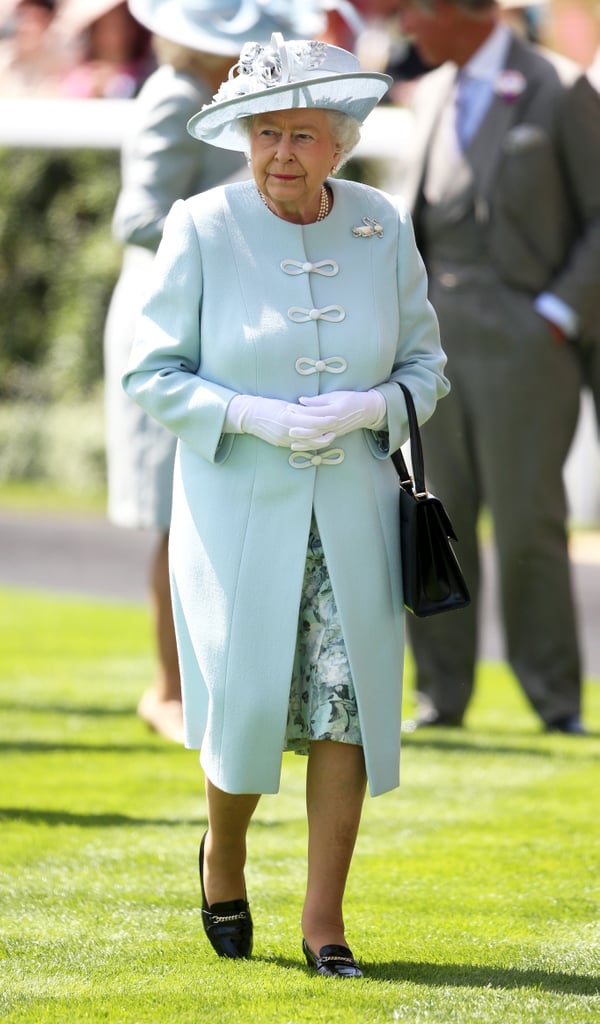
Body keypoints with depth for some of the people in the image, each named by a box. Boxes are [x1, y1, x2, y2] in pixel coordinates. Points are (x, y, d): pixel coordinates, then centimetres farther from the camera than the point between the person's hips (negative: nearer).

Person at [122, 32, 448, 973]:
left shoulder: (385, 229, 1)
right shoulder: (202, 229, -7)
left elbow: (425, 364, 10)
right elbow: (153, 373, -3)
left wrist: (370, 408, -11)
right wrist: (258, 418, -17)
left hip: (353, 509, 2)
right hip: (239, 508, -2)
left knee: (348, 703, -4)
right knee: (249, 705, -1)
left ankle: (324, 920, 6)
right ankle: (223, 857, 31)